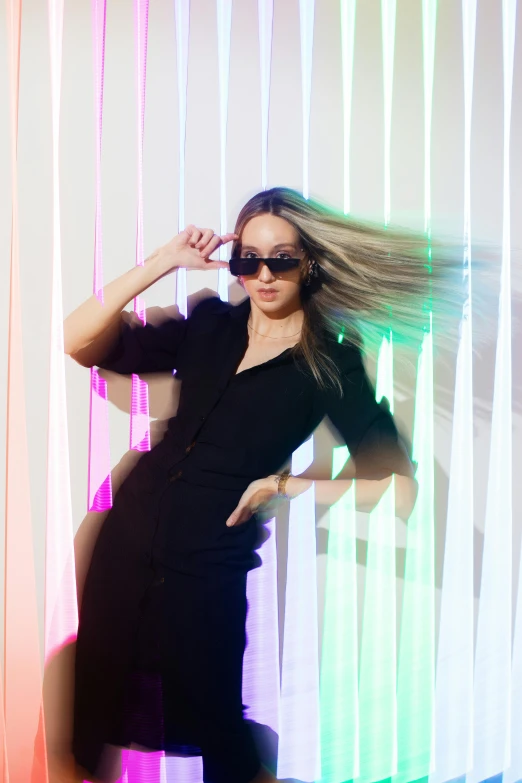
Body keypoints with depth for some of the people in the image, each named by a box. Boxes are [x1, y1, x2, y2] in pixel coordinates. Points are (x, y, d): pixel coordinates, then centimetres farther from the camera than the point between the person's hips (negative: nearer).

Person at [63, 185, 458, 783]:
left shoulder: (329, 365, -4)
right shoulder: (209, 327, 5)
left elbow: (398, 487, -9)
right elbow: (80, 344, -3)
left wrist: (282, 485, -11)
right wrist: (162, 262, -7)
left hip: (209, 566, -3)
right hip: (128, 539, 4)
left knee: (208, 735, 13)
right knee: (104, 708, 17)